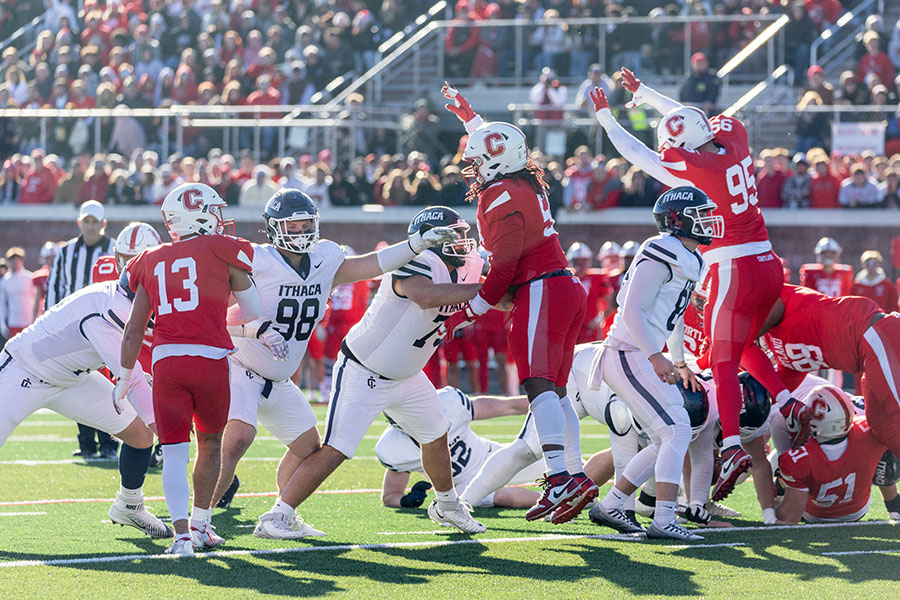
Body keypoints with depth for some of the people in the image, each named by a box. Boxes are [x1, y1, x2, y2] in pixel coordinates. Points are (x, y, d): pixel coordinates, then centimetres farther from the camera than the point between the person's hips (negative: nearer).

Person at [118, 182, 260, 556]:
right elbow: (252, 310, 13)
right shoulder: (221, 251, 4)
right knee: (210, 444, 19)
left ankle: (181, 532, -16)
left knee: (174, 453, 1)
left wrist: (124, 379, 23)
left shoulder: (152, 262, 14)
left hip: (165, 360, 2)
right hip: (211, 358, -2)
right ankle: (200, 525, 25)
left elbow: (134, 330, 14)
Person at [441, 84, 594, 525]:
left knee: (539, 387, -19)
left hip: (540, 291, -10)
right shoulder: (527, 183, 16)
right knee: (554, 391, 12)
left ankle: (559, 478, -31)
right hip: (566, 289, 10)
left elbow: (503, 270, -14)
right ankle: (577, 475, 8)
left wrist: (465, 316, -9)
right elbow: (498, 147, 40)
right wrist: (467, 114, 52)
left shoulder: (502, 199, -10)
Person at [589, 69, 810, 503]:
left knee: (724, 362, -5)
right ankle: (788, 406, 11)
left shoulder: (690, 168, -13)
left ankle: (732, 446, -15)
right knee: (744, 345, 25)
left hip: (733, 271, -7)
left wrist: (605, 117, 18)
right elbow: (691, 121, 24)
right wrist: (643, 92, 35)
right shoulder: (732, 139, 4)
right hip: (769, 267, 7)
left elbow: (637, 154, 3)